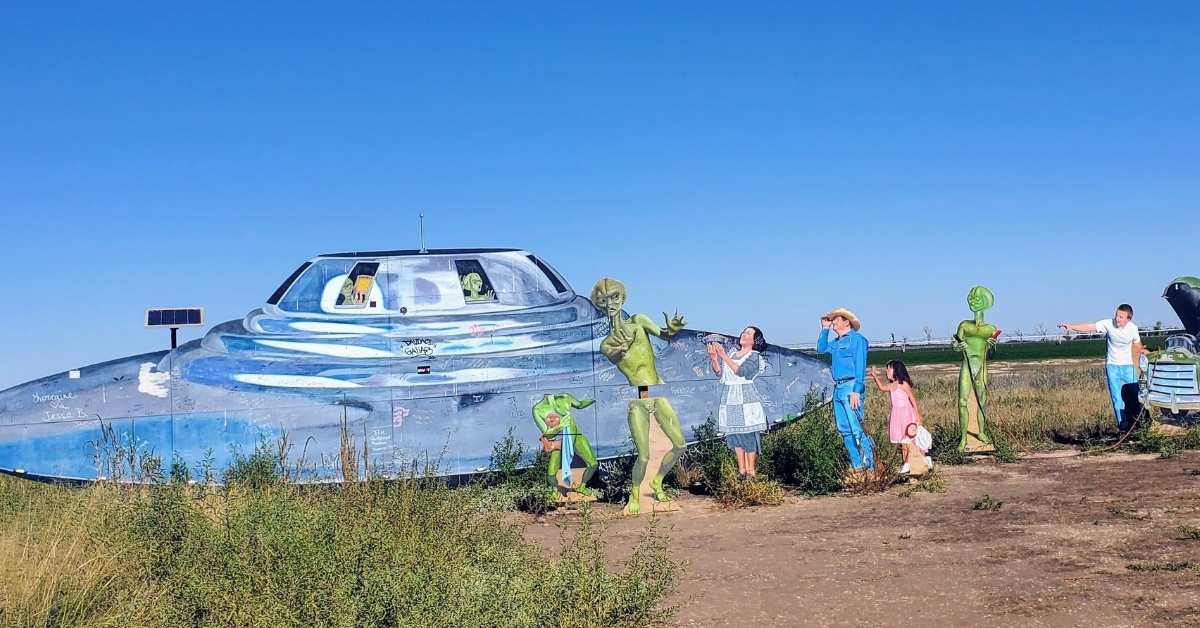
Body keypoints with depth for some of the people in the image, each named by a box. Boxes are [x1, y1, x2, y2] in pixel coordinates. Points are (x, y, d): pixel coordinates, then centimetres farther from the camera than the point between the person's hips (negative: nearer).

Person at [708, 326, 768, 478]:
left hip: (746, 398, -5)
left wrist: (724, 356, -20)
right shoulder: (732, 354, 16)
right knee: (733, 434, 5)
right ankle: (741, 469, 11)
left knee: (748, 434, -5)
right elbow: (719, 371, 7)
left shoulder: (754, 356, -1)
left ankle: (751, 470, 0)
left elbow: (741, 371, -17)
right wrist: (714, 358, -11)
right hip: (730, 398, 5)